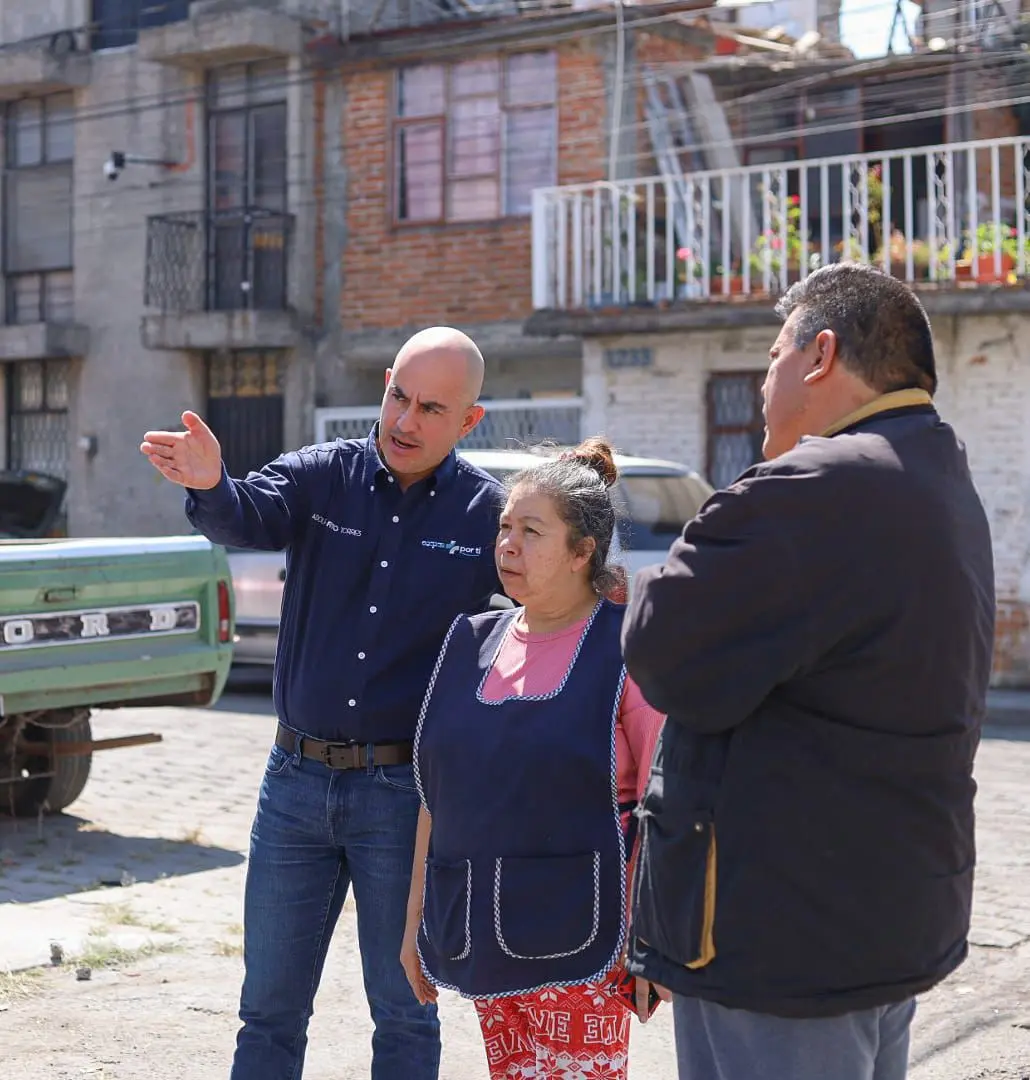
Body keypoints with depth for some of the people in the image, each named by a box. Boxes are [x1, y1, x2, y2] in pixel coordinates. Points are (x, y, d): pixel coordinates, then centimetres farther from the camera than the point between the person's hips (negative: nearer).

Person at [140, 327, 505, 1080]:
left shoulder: (488, 515, -3)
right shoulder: (323, 476, -1)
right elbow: (250, 520, -20)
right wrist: (211, 486, -43)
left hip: (406, 793, -2)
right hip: (297, 782, 2)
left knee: (403, 1011, 10)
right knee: (270, 1007, 11)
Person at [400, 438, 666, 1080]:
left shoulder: (626, 650, -7)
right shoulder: (472, 643, 9)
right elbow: (438, 794, 14)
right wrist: (417, 920, 14)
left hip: (578, 942, -5)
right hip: (482, 937, 5)